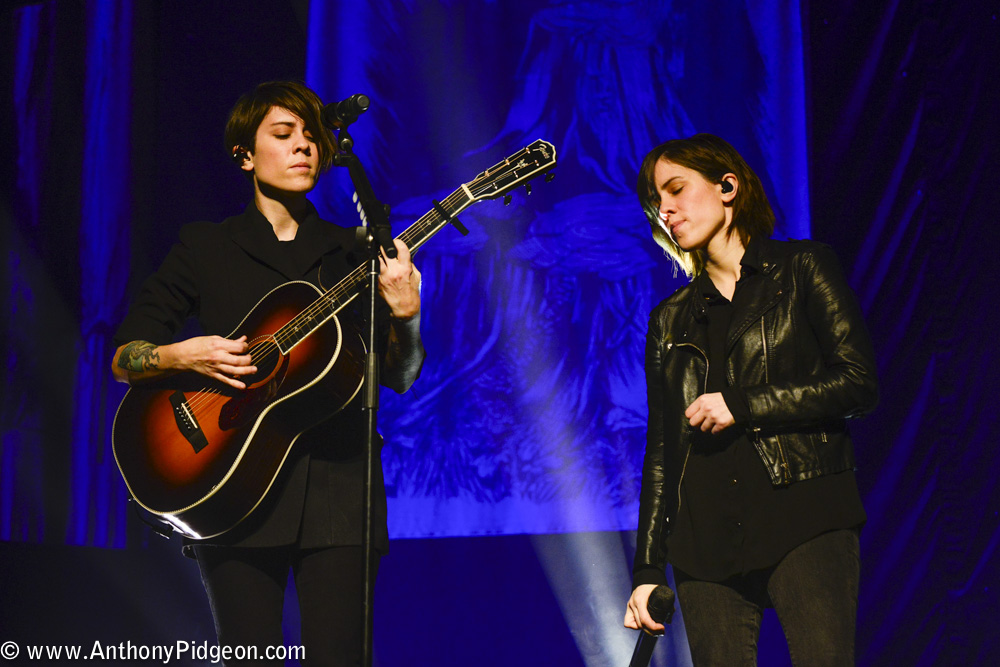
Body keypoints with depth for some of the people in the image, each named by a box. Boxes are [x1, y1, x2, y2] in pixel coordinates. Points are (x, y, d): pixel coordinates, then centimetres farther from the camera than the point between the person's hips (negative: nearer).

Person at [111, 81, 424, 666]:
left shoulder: (354, 254, 13)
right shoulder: (206, 249, 10)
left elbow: (399, 378, 8)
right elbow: (123, 359, 9)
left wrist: (404, 316, -12)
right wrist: (184, 356, -11)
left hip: (337, 484, 1)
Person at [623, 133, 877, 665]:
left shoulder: (802, 269, 9)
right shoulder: (670, 320, 19)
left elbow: (858, 382, -2)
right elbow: (661, 452, 17)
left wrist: (742, 405, -7)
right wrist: (647, 570, 10)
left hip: (803, 522, -4)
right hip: (704, 539, 4)